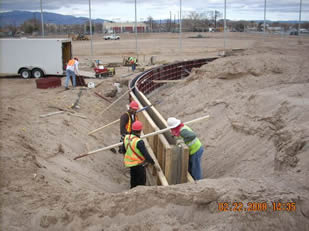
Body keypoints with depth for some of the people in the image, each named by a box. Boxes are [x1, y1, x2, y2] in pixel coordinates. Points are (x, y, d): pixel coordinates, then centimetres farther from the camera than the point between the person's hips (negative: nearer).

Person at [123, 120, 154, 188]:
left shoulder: (126, 137, -5)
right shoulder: (139, 142, -29)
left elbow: (124, 149, 10)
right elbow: (145, 154, -25)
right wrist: (153, 162, -12)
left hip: (130, 162, 8)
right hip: (139, 164, -8)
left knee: (133, 181, 24)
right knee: (141, 182, 8)